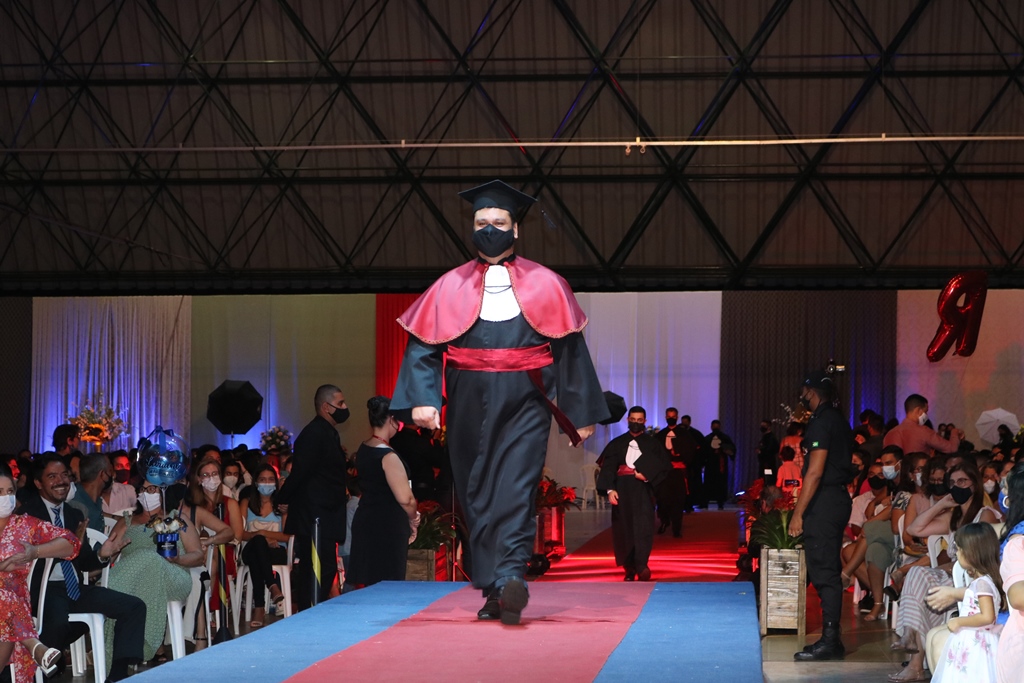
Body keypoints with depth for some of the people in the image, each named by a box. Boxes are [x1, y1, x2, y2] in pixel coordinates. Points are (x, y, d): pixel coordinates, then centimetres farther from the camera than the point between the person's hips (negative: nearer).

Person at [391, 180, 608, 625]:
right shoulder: (450, 287, 10)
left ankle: (511, 576, -27)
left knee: (516, 488, -15)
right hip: (470, 407, 2)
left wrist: (581, 413, 7)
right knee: (477, 495, 4)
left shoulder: (544, 285, 8)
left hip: (524, 404, -2)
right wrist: (423, 399, -13)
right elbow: (423, 346, 3)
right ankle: (493, 591, 10)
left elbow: (570, 351, 9)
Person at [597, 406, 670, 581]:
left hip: (643, 490, -1)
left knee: (643, 527, -14)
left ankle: (641, 566, -23)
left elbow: (665, 466, 3)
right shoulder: (617, 443, 10)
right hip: (622, 491, 1)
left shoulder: (653, 444, 10)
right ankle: (629, 569, 5)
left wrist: (646, 474, -10)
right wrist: (610, 489, -11)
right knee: (624, 529, 0)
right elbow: (608, 467, 2)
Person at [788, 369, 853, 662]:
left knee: (823, 571, -9)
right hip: (838, 498, 10)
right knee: (830, 569, 12)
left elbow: (815, 472, -20)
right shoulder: (837, 420, 16)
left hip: (824, 502, -10)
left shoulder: (821, 422, -14)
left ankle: (829, 641, -10)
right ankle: (831, 638, 16)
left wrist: (798, 513, -19)